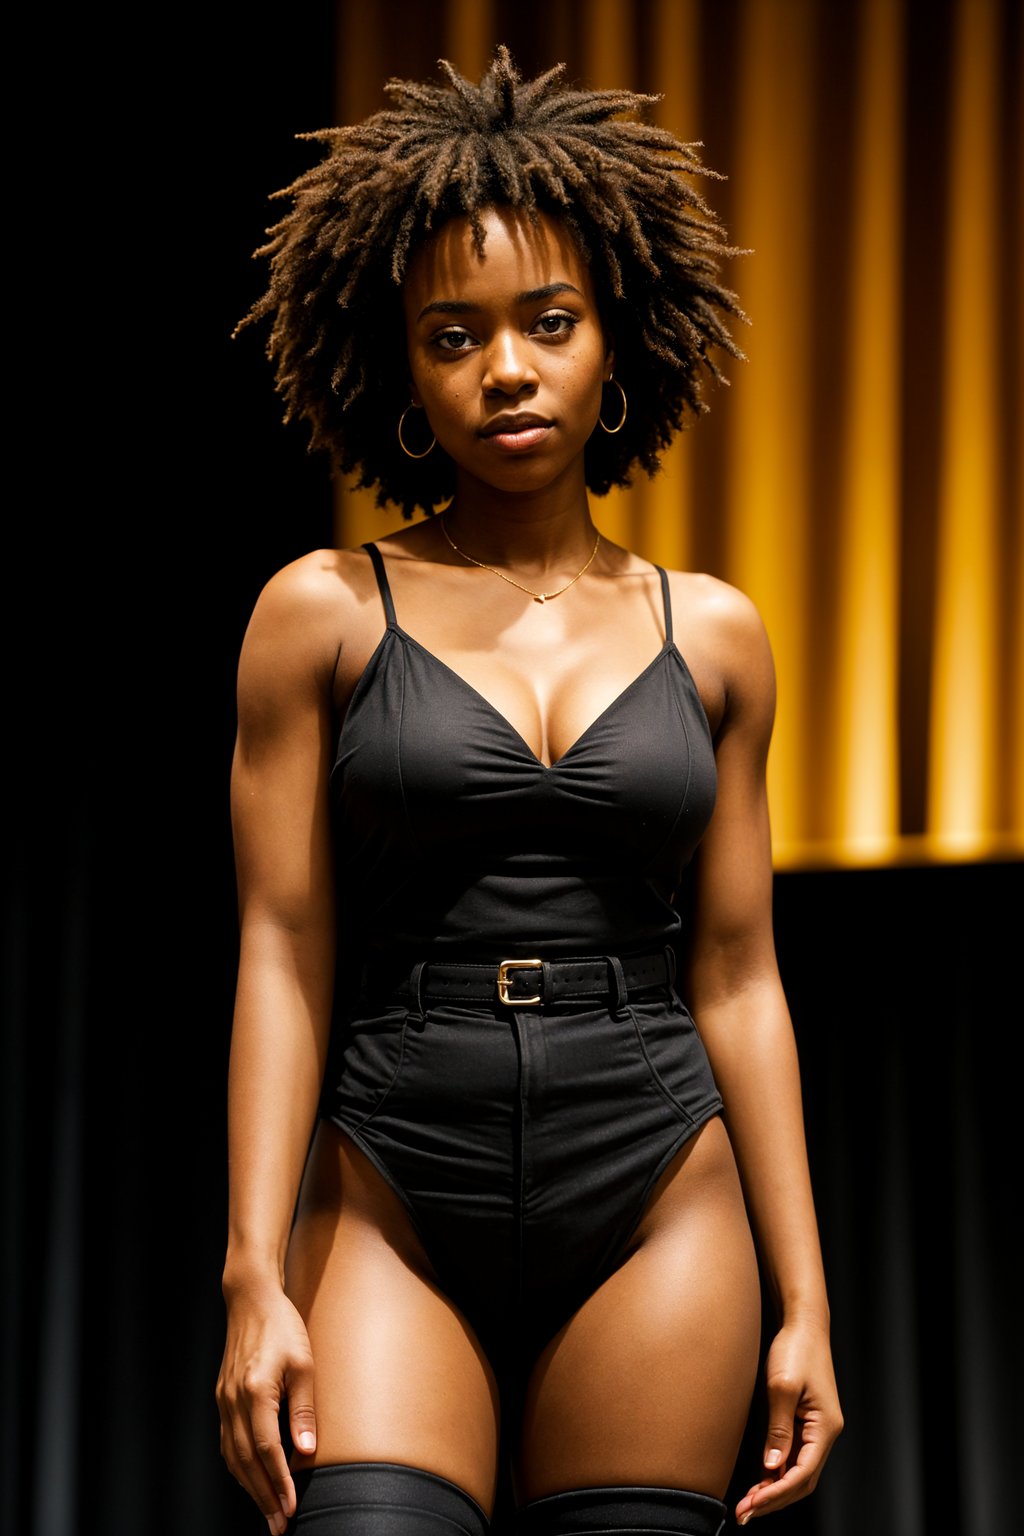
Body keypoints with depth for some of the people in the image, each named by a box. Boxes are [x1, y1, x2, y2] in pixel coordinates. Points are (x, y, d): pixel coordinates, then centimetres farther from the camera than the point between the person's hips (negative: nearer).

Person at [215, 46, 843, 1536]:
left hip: (655, 1209, 2)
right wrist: (255, 1279, -8)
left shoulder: (709, 633, 10)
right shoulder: (325, 614, 4)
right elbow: (285, 956, 0)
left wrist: (804, 1302, 7)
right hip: (393, 1207, -2)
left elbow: (735, 978, 11)